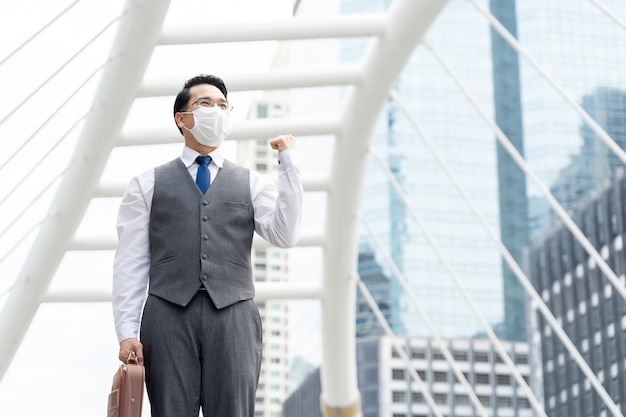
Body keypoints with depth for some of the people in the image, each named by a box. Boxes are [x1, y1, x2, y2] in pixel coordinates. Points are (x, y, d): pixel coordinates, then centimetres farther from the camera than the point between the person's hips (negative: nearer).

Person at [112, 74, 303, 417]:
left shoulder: (253, 183, 15)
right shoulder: (147, 185, 13)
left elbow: (284, 236, -1)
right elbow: (130, 263, 7)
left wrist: (288, 163, -2)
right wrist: (126, 332, -3)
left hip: (232, 315, 1)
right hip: (169, 312, -1)